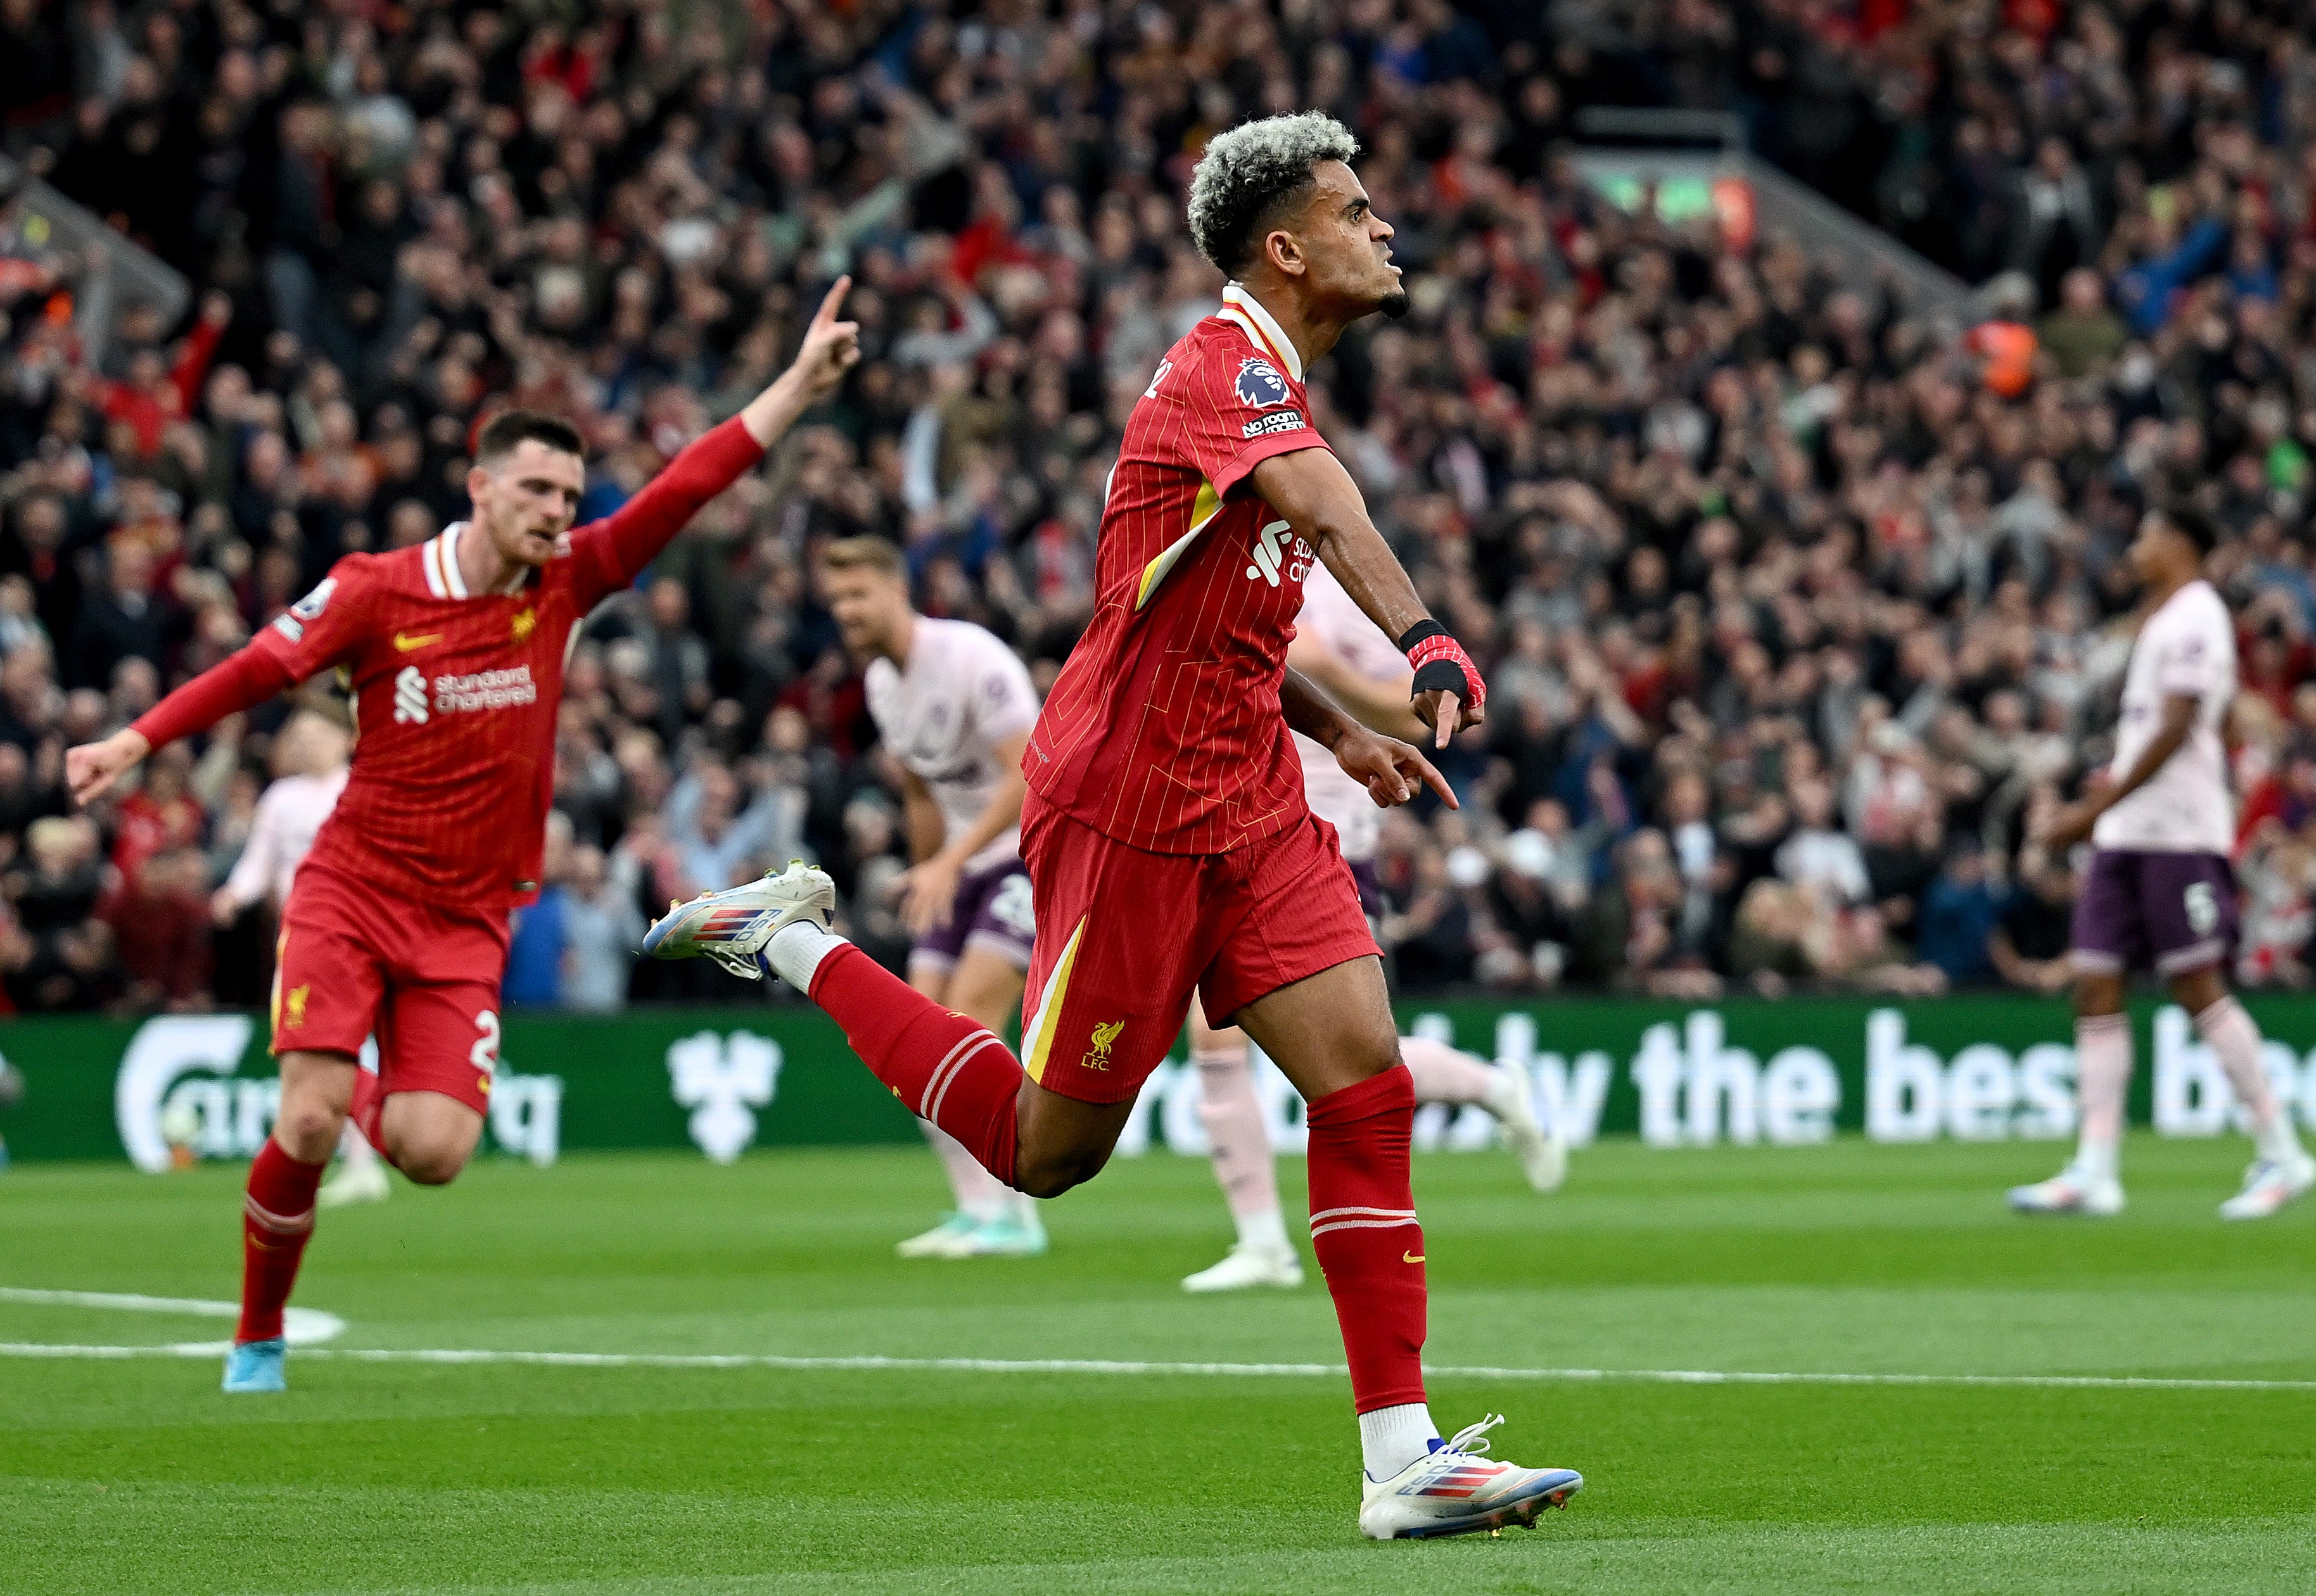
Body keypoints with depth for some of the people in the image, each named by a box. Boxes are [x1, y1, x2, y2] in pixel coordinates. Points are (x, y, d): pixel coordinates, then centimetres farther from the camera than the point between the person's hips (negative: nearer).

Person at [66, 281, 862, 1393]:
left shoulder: (562, 588, 1)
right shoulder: (376, 591, -6)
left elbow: (688, 485, -3)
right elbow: (258, 670, -1)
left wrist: (800, 386, -8)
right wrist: (134, 740, -10)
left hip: (467, 919, 2)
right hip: (351, 892, -2)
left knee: (434, 1154, -12)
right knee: (306, 1131, -16)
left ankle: (370, 1098, 26)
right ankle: (258, 1341, 7)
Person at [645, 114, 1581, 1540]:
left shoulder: (1269, 383, 15)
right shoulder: (1228, 369, -16)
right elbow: (1326, 512, -38)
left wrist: (1342, 735, 15)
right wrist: (1427, 640, -54)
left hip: (1248, 808, 9)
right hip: (1130, 809, -9)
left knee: (1367, 1079, -7)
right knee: (1049, 1152, 2)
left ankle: (1404, 1461, -8)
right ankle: (797, 944, 20)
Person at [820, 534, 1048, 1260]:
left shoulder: (971, 658, -19)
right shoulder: (881, 683, 8)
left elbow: (1027, 777, -25)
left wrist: (948, 863, -31)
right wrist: (927, 884, 20)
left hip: (1033, 853, -9)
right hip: (963, 868, 9)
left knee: (968, 1023, -21)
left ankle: (1012, 1218, -16)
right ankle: (976, 1211, 6)